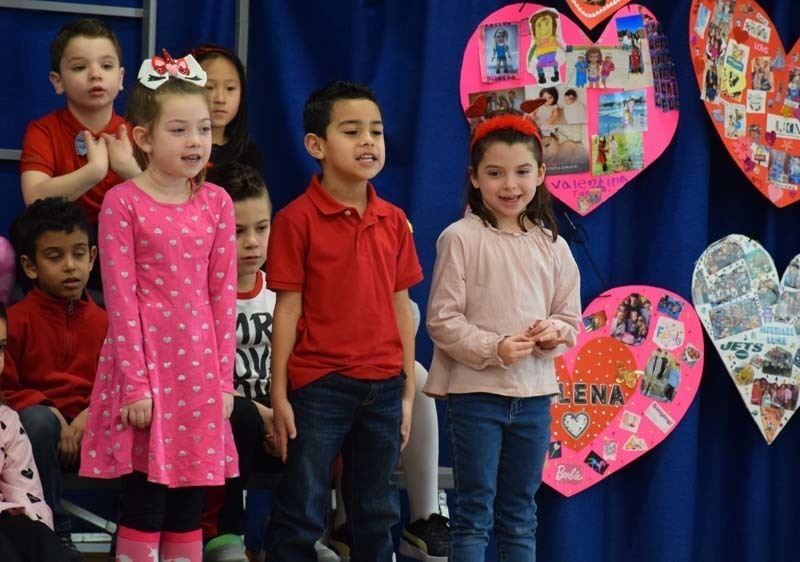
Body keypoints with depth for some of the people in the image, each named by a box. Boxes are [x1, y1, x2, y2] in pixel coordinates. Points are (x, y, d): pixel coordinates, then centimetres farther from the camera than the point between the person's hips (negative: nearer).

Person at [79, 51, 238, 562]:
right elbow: (120, 296, -9)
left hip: (201, 364, 4)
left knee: (189, 504, 7)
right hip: (144, 361, -4)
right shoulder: (123, 202, -6)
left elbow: (224, 294, 5)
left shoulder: (217, 202, 5)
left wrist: (223, 378, 1)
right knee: (144, 502, -2)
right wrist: (136, 383, -12)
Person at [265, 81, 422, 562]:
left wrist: (408, 390, 8)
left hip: (382, 389, 5)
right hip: (319, 389, -5)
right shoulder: (297, 219, -7)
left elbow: (401, 307, 9)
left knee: (377, 514, 13)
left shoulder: (394, 221, 6)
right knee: (301, 515, 1)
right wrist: (279, 395, -8)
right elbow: (288, 309, -7)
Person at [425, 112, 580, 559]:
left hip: (535, 393, 4)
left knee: (521, 514, 13)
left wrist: (557, 332, -13)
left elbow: (571, 318, 9)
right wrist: (493, 349, -22)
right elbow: (442, 320, -10)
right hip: (476, 391, -4)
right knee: (475, 510, 0)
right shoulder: (461, 238, -8)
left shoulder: (552, 246, 6)